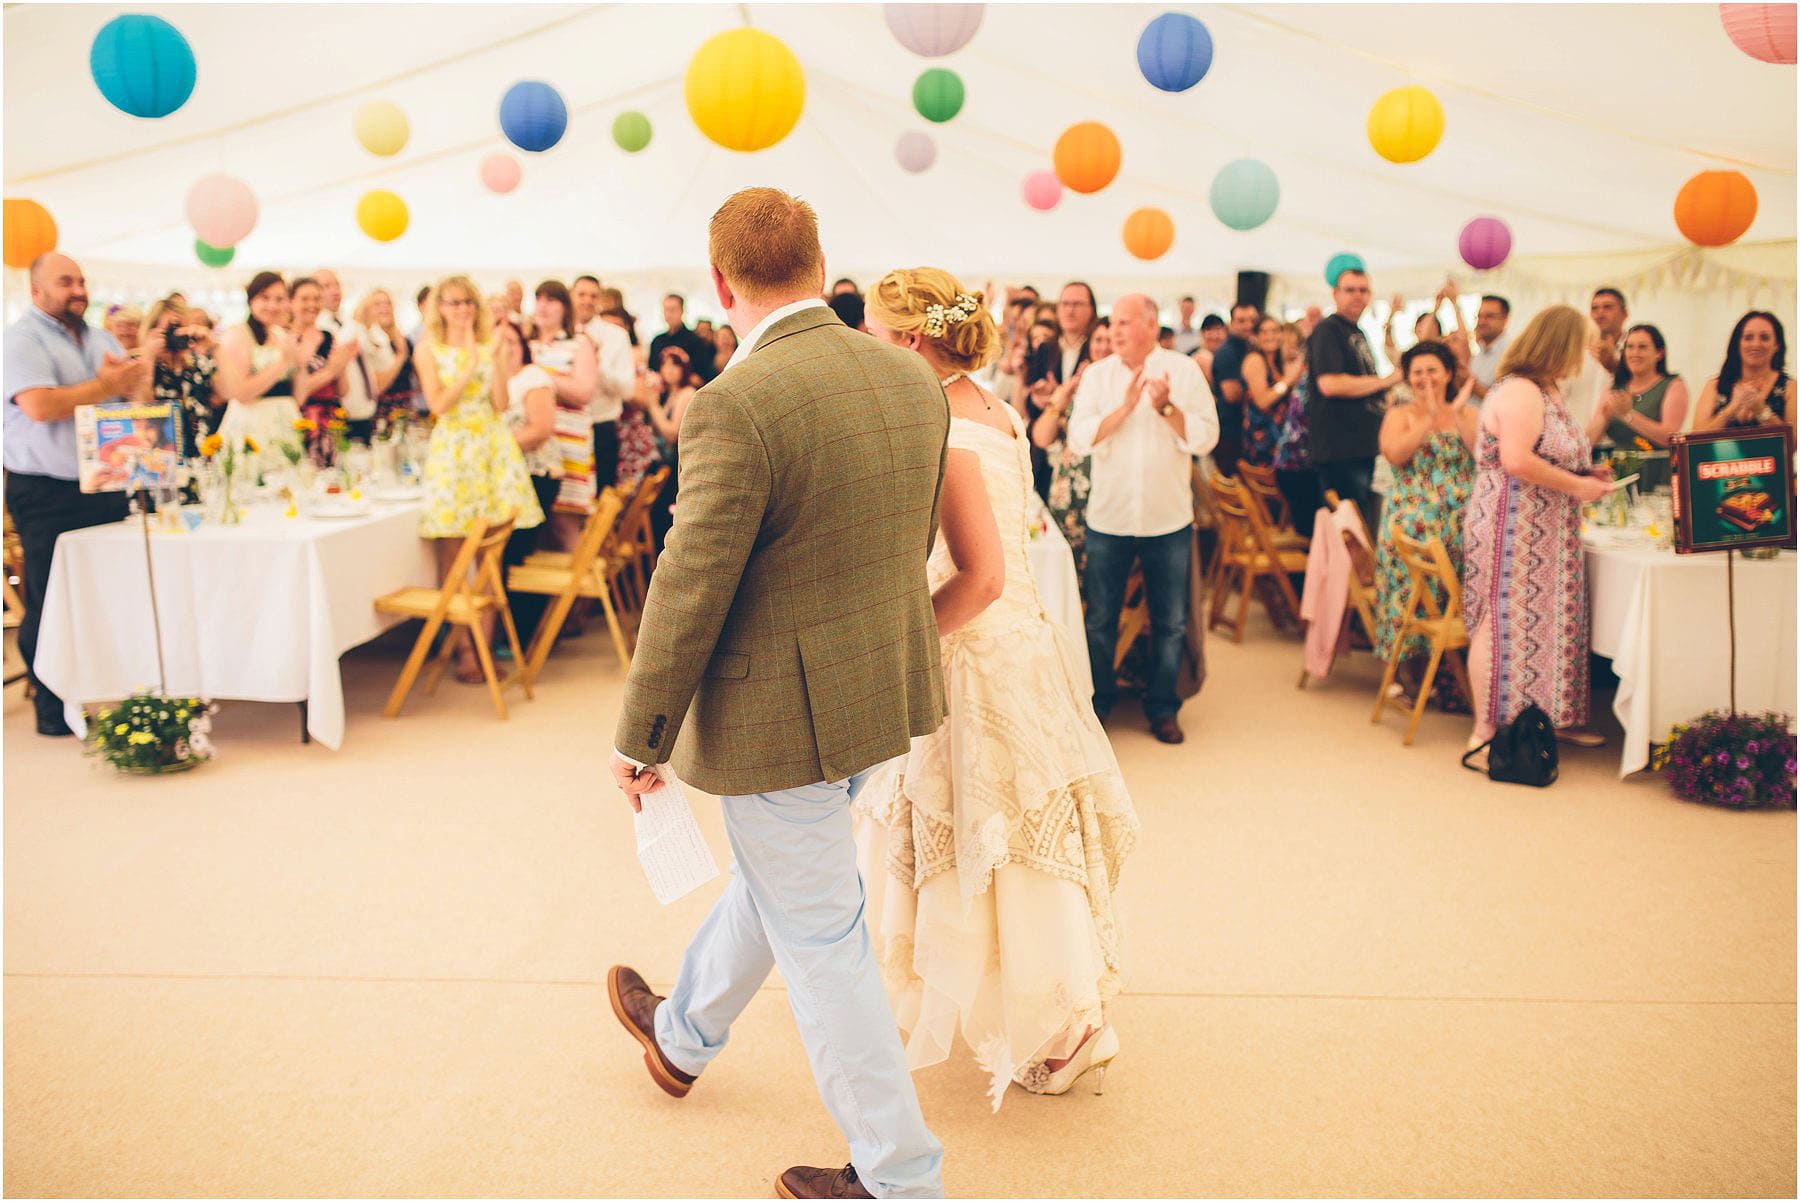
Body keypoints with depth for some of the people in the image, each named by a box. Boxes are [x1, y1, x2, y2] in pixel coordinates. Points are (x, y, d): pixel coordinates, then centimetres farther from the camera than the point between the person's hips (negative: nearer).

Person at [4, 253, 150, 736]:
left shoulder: (101, 339, 16)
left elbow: (141, 393, 13)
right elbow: (39, 406, -20)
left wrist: (131, 378, -11)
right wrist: (107, 386, -11)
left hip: (107, 489, 6)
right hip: (47, 496, -6)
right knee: (51, 604, -1)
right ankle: (53, 708, 8)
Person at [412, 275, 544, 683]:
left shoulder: (490, 346, 12)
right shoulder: (428, 349, 6)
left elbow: (501, 403, 2)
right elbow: (439, 404, -6)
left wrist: (495, 356, -6)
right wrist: (471, 363, -10)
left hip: (494, 446, 2)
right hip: (452, 448, -2)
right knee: (452, 554, -3)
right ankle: (463, 647, 3)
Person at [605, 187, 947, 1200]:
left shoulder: (738, 405, -23)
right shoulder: (911, 376, 0)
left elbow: (690, 591, -19)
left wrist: (640, 739, -7)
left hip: (781, 709, -8)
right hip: (883, 690, 8)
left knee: (819, 936, 8)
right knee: (775, 876, 27)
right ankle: (684, 1034, 53)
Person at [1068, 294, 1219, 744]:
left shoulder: (1184, 370, -3)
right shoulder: (1098, 375, 0)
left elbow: (1205, 438, -9)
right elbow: (1078, 439, -11)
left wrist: (1166, 407, -21)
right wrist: (1124, 408, -20)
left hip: (1168, 519, 0)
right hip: (1108, 517, 1)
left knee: (1170, 622, 9)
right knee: (1100, 620, 9)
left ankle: (1162, 707, 24)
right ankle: (1097, 702, 25)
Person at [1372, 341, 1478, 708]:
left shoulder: (1469, 413, 15)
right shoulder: (1401, 414, 8)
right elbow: (1394, 453, -13)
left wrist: (1458, 414, -9)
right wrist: (1429, 416, -14)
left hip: (1462, 523, 2)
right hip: (1413, 523, -2)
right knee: (1416, 591, -17)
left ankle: (1456, 675, 1)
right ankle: (1413, 672, -3)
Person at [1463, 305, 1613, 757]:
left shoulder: (1546, 390, 16)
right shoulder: (1518, 392, -17)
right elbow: (1516, 461, -26)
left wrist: (1585, 473, 9)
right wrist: (1576, 486, -18)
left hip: (1546, 535, 10)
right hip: (1514, 530, -10)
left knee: (1541, 622, 13)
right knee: (1504, 623, -6)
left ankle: (1553, 719, 22)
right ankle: (1487, 730, 0)